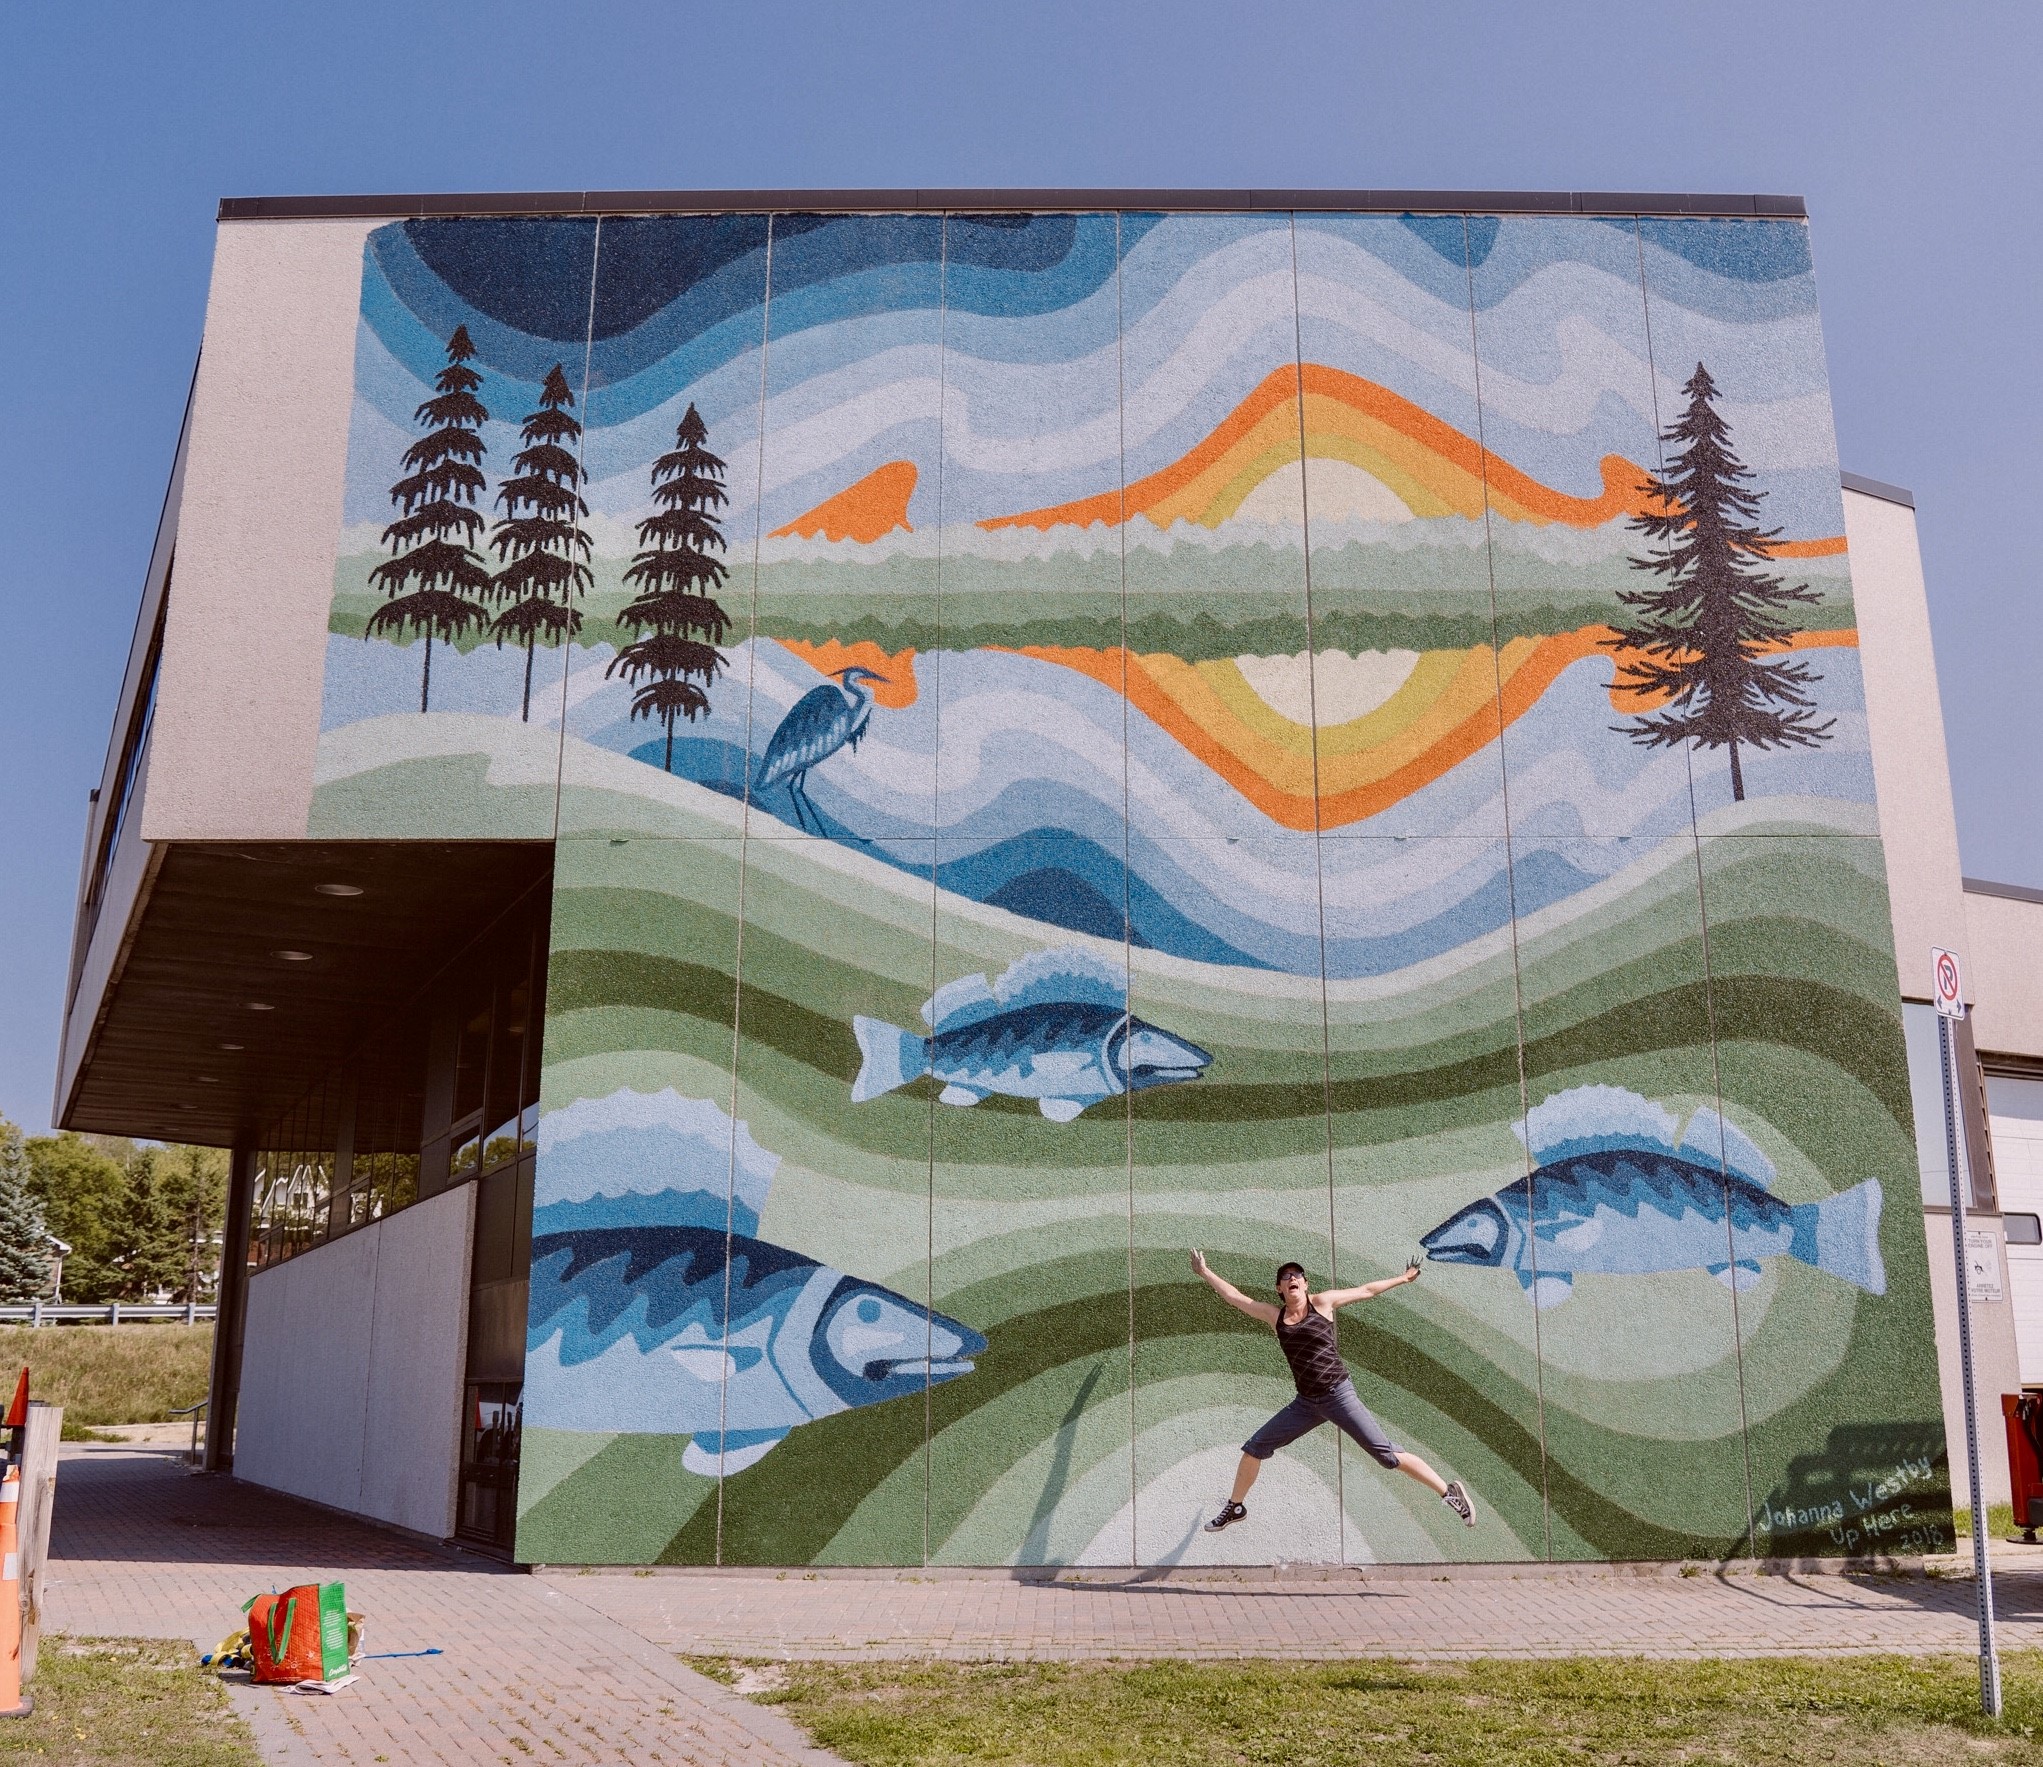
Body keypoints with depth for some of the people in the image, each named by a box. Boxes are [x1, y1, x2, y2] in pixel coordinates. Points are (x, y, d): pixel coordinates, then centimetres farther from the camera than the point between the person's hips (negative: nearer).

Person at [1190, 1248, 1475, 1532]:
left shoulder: (1321, 1302, -2)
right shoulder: (1275, 1316, 7)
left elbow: (1367, 1291, 9)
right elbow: (1235, 1297, 13)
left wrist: (1403, 1279, 17)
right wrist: (1204, 1272, 14)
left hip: (1339, 1395, -4)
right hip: (1306, 1402, 5)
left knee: (1387, 1455, -12)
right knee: (1254, 1449, 4)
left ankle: (1449, 1491, -3)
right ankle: (1235, 1508, 23)